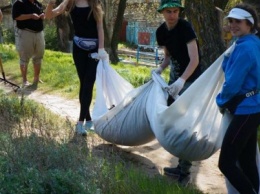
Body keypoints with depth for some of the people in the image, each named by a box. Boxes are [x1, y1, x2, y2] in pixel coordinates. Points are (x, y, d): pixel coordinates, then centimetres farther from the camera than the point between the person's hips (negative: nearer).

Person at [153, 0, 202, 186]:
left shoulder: (185, 27, -20)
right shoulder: (161, 31, 1)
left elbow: (195, 59, -26)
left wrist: (182, 80, -39)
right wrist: (160, 69, -5)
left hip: (190, 80, -8)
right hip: (175, 78, 8)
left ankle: (185, 172, 1)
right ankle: (182, 166, 25)